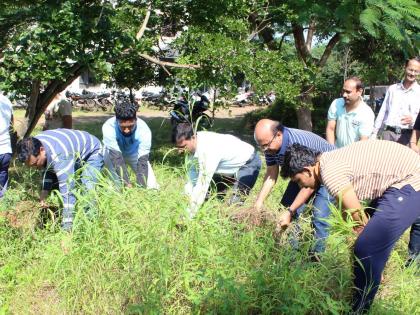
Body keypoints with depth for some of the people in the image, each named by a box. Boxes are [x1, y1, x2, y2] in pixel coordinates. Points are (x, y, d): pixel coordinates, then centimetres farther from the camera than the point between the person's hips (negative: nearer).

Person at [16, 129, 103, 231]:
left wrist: (67, 224, -45)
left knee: (86, 189, -29)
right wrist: (45, 190, -10)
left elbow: (67, 190, -46)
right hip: (74, 154, 9)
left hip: (92, 153, -8)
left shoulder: (58, 156, -45)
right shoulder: (33, 147, -18)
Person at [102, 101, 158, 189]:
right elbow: (117, 158, -41)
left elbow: (142, 161, -36)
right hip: (114, 153, 0)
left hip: (134, 153, 0)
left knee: (151, 186, -13)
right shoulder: (108, 127, -39)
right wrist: (127, 184, -46)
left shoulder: (144, 130, -36)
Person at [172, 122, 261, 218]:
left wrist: (189, 214, -34)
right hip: (232, 165, 8)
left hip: (248, 163, -8)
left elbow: (202, 184, -38)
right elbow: (193, 176, -7)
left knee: (235, 203, -16)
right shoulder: (193, 144, -16)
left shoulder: (208, 150, -39)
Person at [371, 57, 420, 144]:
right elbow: (382, 112, 15)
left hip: (408, 136, -2)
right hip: (389, 133, 3)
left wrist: (413, 119, -23)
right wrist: (374, 133, 12)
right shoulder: (392, 89, 12)